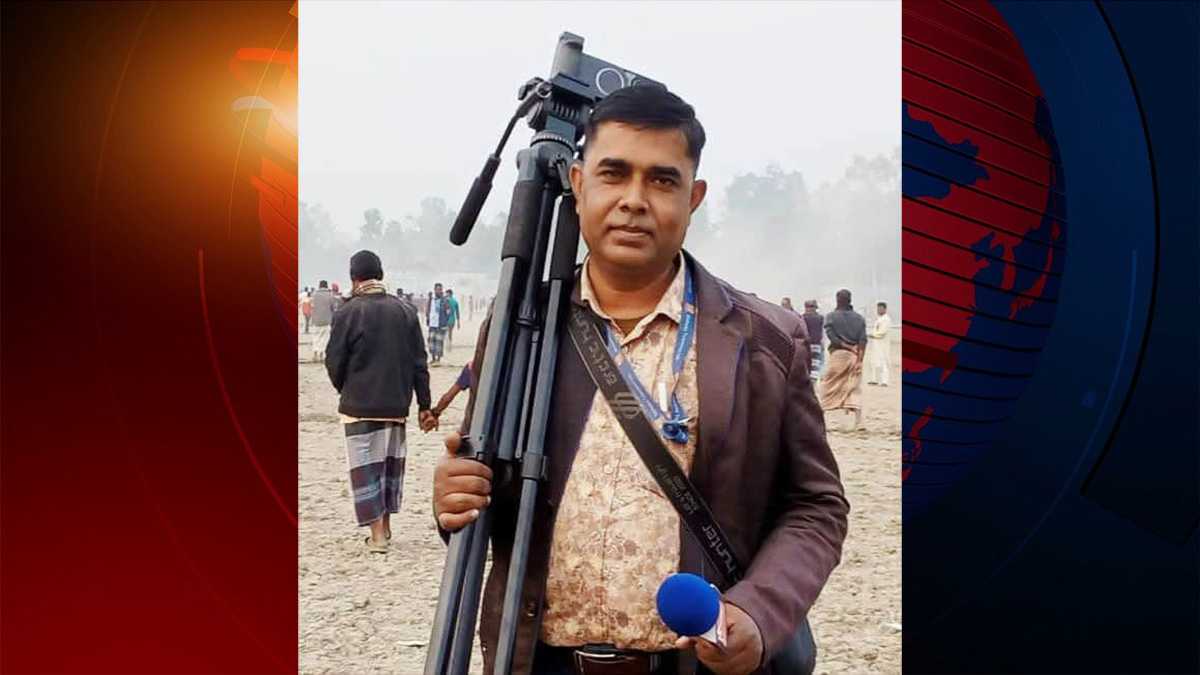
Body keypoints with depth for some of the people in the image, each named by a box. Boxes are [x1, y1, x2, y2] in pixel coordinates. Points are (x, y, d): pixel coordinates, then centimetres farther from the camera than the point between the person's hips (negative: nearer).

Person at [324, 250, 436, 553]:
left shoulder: (348, 312, -10)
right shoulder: (404, 311, 3)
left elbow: (334, 362, -5)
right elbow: (419, 362, 4)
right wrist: (424, 405, 8)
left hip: (359, 406, -4)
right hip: (397, 404, 4)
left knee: (365, 467, 3)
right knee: (391, 463, 17)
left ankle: (377, 534, 2)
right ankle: (385, 526, 25)